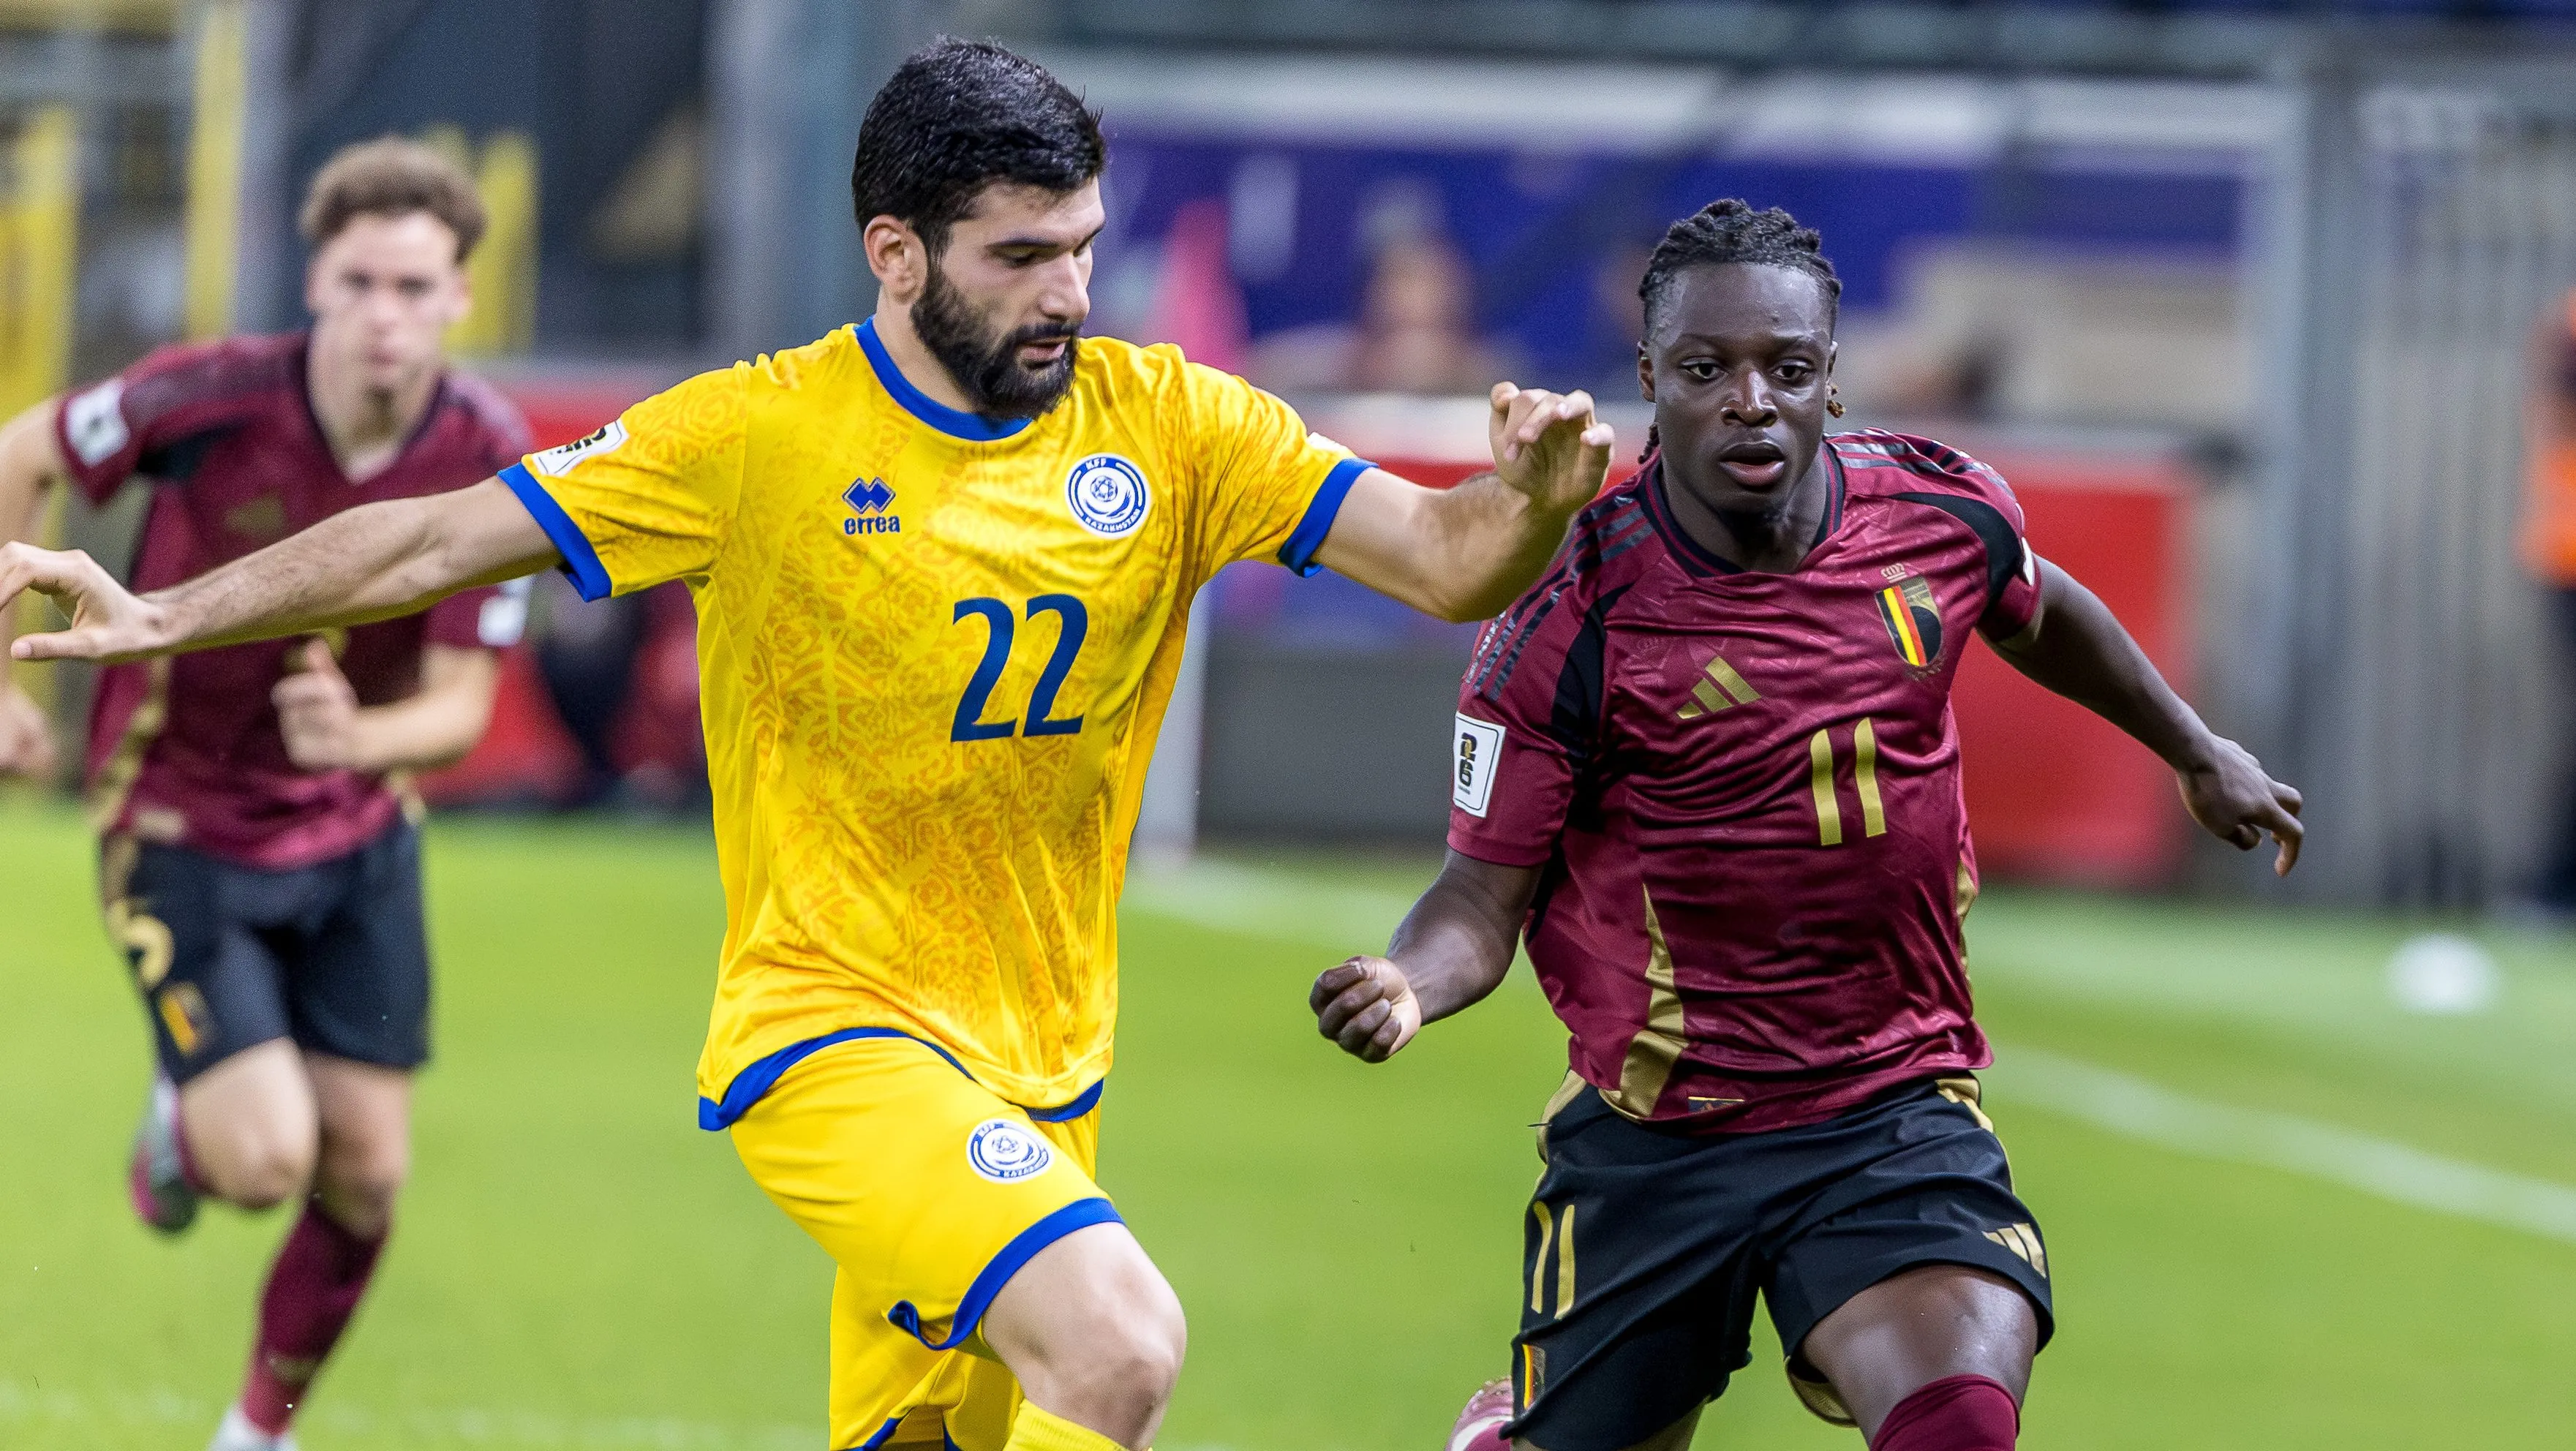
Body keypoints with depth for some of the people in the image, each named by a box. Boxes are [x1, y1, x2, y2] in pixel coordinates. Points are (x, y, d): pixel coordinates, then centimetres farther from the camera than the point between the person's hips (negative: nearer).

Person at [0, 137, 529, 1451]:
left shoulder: (490, 458, -16)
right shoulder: (212, 399, -24)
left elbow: (459, 702, -13)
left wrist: (364, 736, -37)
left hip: (359, 836, 3)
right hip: (183, 826, -3)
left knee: (365, 1173, 3)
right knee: (264, 1158, -16)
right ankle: (178, 1126, 22)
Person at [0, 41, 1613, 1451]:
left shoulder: (1166, 424, 1)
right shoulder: (765, 438, -8)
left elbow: (1446, 561, -3)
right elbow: (437, 541, -3)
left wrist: (1530, 501, -25)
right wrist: (163, 614, -9)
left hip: (1042, 1070, 5)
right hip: (833, 1035, -5)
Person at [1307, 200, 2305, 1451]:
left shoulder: (1942, 511, -4)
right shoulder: (1568, 616, -16)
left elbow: (2037, 610, 21)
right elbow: (1485, 894, -10)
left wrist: (2197, 753, 35)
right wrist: (1406, 986, -32)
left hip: (1896, 1107, 1)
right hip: (1650, 1138, -1)